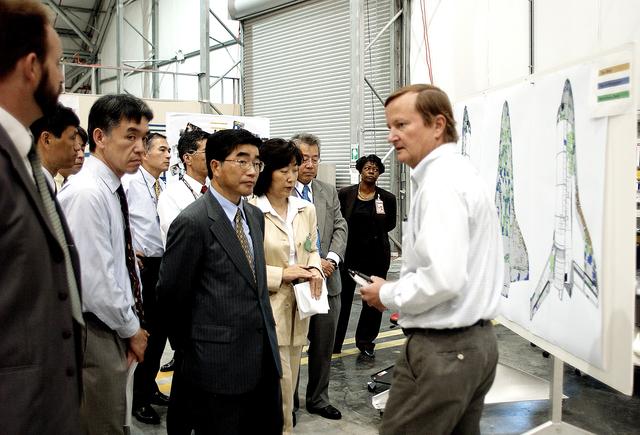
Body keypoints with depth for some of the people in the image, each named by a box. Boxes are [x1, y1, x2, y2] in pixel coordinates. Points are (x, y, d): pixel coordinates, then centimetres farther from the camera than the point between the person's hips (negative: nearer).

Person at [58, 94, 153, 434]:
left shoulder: (113, 190, 7)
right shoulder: (86, 193, -22)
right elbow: (95, 283, -24)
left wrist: (133, 323, 10)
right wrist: (132, 330, -10)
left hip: (114, 329, 9)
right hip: (95, 334, -9)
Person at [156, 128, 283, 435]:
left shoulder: (255, 216, 9)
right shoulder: (192, 222, -15)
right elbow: (171, 296, -9)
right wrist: (189, 350, 3)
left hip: (263, 359, 7)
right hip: (218, 364, -7)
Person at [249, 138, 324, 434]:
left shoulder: (306, 209, 7)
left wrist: (315, 269, -4)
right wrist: (281, 274, -18)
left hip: (298, 306, 6)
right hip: (268, 308, -6)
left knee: (287, 384, 17)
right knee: (280, 387, -1)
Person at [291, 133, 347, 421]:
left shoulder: (329, 192, 11)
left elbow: (340, 228, 6)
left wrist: (331, 258, -10)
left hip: (328, 279, 5)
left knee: (324, 346, 14)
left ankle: (318, 399, 31)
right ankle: (287, 404, 28)